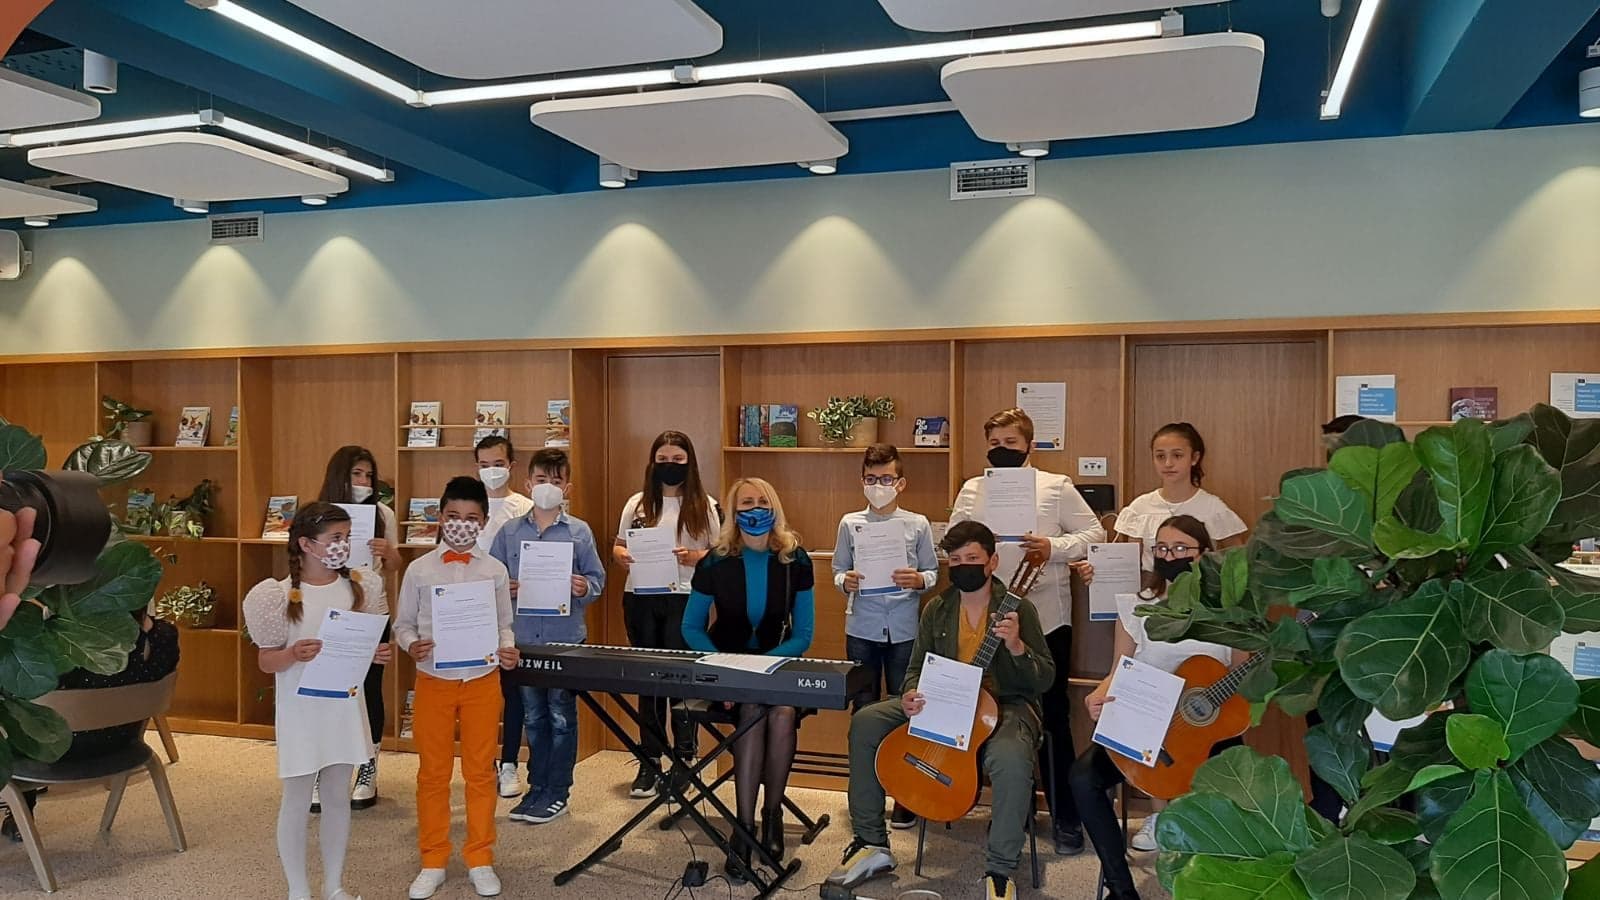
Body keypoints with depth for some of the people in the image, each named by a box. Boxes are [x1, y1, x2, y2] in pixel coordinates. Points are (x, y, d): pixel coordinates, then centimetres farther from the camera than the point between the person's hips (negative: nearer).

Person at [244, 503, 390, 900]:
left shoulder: (359, 585, -1)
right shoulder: (281, 595, -13)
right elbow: (265, 662, -7)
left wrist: (379, 654, -11)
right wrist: (293, 654, -27)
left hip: (345, 705, 4)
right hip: (301, 709, -4)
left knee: (338, 796, 14)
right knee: (297, 800, 7)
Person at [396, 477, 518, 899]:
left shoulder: (494, 570, 0)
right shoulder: (419, 570, -2)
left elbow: (504, 624, 6)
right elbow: (403, 623, 4)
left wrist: (508, 649, -14)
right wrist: (411, 644, -17)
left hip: (482, 680, 0)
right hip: (433, 680, 0)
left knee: (480, 772, 9)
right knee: (433, 773, 10)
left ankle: (480, 859, 23)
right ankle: (433, 861, 24)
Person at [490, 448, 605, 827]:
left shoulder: (580, 532, -1)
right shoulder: (509, 532, 4)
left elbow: (598, 578, 2)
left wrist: (585, 588, -18)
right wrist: (505, 589, -12)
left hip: (566, 638, -2)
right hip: (524, 637, 3)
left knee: (561, 717, 6)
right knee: (534, 717, 14)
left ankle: (557, 793, 16)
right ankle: (537, 788, 26)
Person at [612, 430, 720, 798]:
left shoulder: (705, 506, 2)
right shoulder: (637, 503, 11)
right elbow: (618, 545, 14)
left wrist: (693, 557, -19)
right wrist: (623, 557, -9)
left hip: (685, 599, -3)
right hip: (640, 599, 3)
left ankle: (683, 760, 10)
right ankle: (650, 761, 18)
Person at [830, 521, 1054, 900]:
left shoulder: (1018, 608, -7)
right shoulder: (937, 609, 6)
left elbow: (1045, 680, -9)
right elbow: (918, 666, 10)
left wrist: (1016, 647, -28)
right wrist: (911, 695, -14)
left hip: (1006, 704, -5)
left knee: (1011, 759, -40)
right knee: (865, 723, -11)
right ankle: (872, 843, 0)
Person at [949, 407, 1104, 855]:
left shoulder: (1055, 486, 1)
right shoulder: (972, 490, 8)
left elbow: (1093, 533, -1)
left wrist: (1055, 547, -17)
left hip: (1046, 617, -3)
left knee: (1053, 716, 3)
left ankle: (1065, 816, 14)